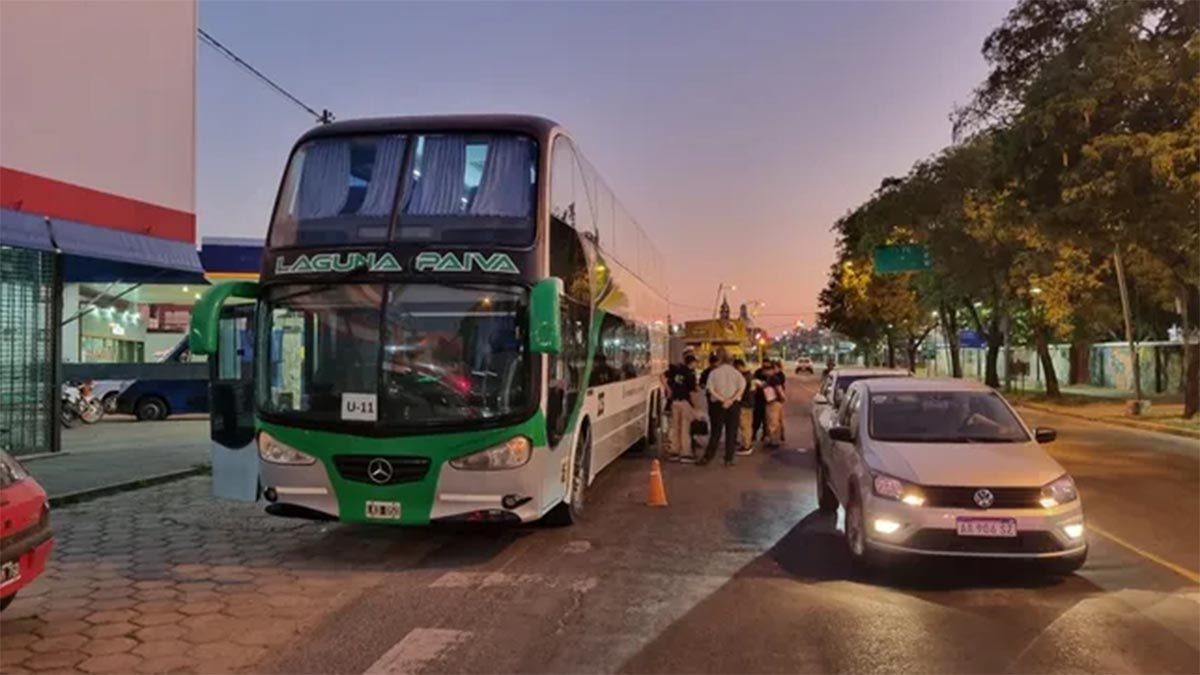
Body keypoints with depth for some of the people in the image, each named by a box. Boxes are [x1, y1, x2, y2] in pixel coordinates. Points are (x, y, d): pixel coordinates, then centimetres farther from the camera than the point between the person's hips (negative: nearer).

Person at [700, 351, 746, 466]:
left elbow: (711, 389, -12)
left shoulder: (714, 372, 0)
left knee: (715, 432, 7)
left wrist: (722, 399, -13)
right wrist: (732, 399, -16)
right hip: (734, 404, 1)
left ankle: (707, 457, 7)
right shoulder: (735, 372, 4)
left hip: (718, 404, 0)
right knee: (731, 432, 6)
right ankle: (729, 459, 5)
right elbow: (742, 386, -10)